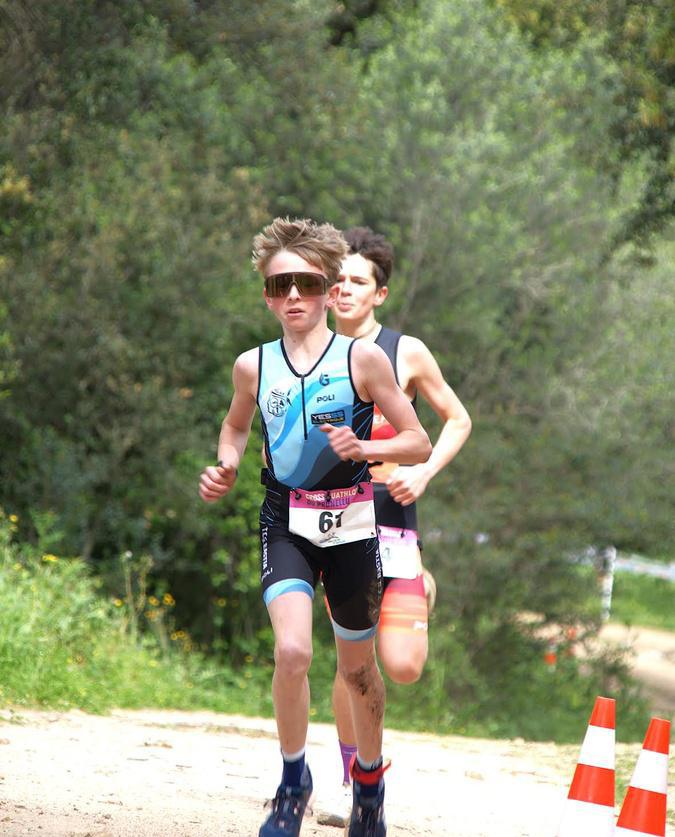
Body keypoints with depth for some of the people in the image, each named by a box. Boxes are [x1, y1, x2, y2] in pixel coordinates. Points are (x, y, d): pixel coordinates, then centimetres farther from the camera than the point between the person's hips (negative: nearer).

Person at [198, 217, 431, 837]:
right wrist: (225, 467, 4)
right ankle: (294, 781, -1)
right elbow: (236, 425, 24)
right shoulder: (254, 366, 3)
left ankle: (370, 780, 37)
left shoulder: (362, 358, -5)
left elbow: (418, 444, -1)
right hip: (287, 523, 1)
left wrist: (362, 448, -18)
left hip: (351, 523, 0)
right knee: (292, 651, -21)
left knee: (357, 666, 12)